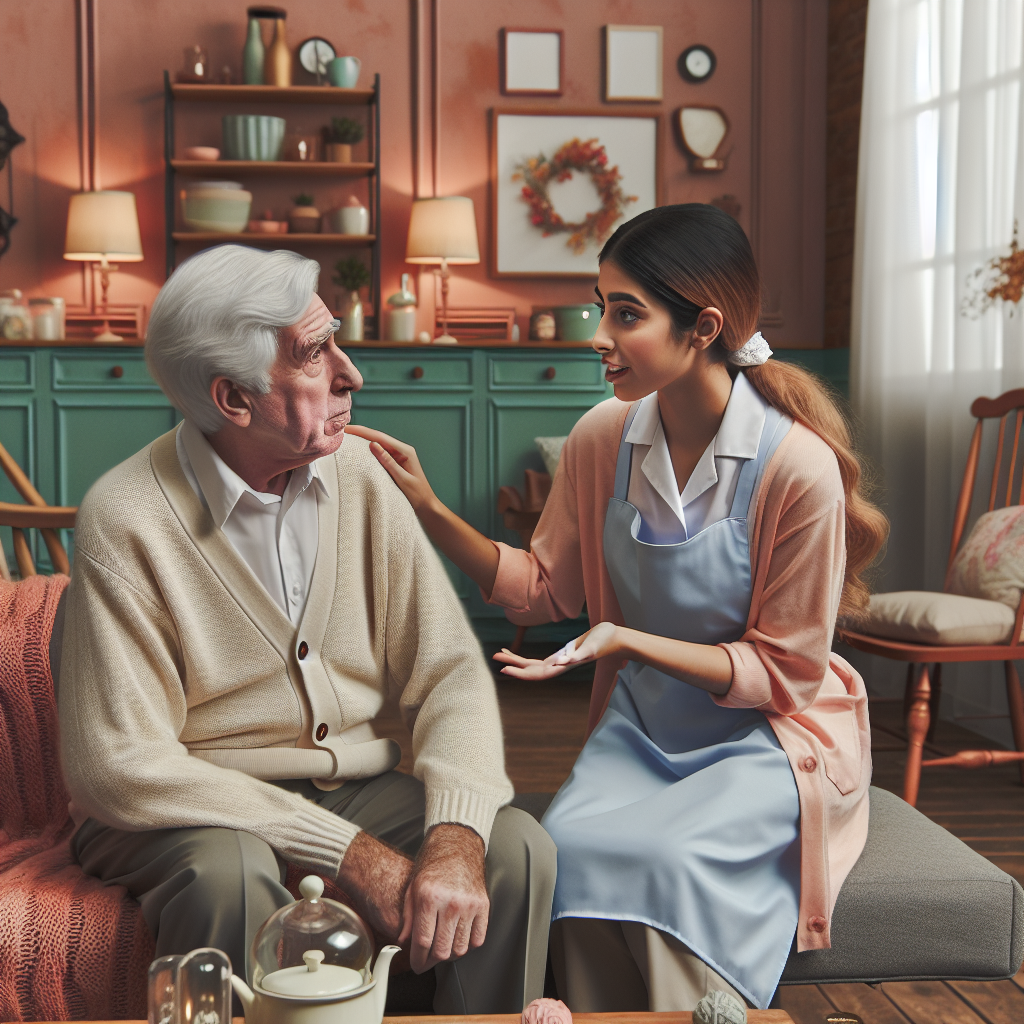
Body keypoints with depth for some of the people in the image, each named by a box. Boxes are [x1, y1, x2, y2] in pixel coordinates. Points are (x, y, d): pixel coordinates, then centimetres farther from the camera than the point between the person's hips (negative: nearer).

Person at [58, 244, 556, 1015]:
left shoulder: (359, 476, -3)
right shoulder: (128, 521, -17)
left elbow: (449, 671, -5)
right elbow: (120, 765, -20)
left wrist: (456, 839, -24)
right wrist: (348, 852, -24)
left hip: (354, 792, 4)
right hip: (197, 815, -3)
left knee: (518, 845, -20)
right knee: (232, 871, -36)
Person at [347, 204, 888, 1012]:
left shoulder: (797, 466, -20)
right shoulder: (602, 439, -5)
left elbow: (786, 671, -12)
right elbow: (545, 588, 8)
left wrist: (628, 640, -22)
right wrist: (430, 509, -5)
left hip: (766, 734, -3)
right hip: (640, 726, 4)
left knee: (671, 854, -31)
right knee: (570, 843, -26)